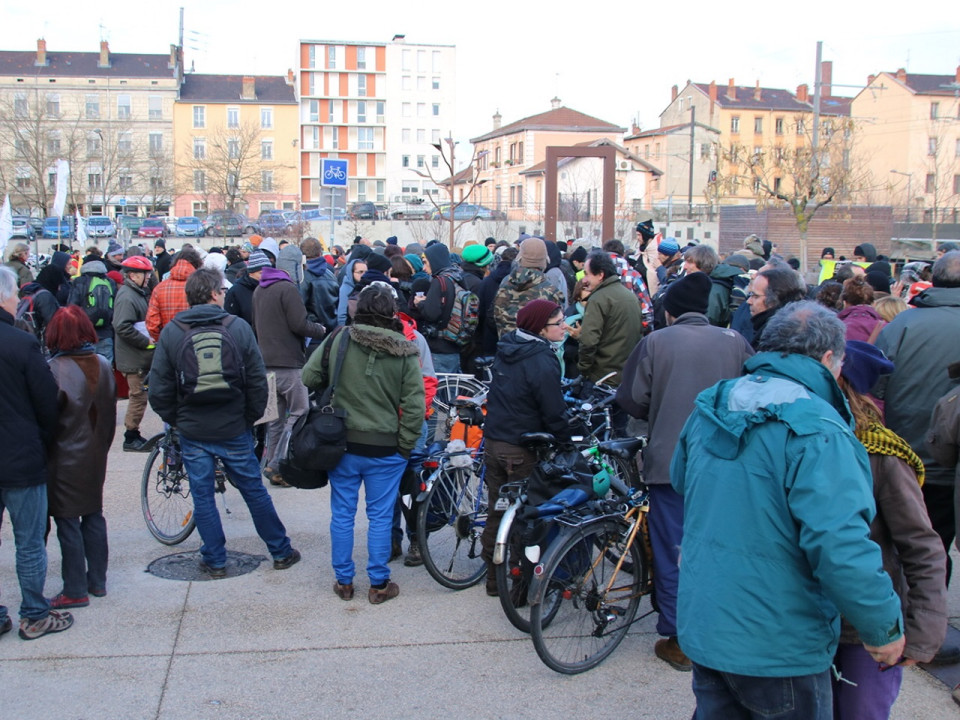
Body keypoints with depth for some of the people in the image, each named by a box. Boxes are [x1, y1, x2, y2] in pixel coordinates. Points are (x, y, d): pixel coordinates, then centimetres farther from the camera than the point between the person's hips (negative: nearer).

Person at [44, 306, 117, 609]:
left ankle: (75, 590, 11)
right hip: (95, 457, 6)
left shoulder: (54, 369, -19)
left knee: (67, 522, 4)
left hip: (65, 459, -6)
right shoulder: (103, 365, -1)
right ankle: (97, 581, 24)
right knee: (94, 515, 16)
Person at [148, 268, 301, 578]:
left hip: (192, 432, 0)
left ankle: (214, 561, 19)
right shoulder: (238, 327, -7)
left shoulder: (171, 332, -5)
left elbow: (159, 388, -4)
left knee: (203, 497, 12)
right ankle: (281, 552, 23)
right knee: (254, 491, 13)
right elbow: (257, 380, -7)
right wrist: (252, 416, 5)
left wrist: (174, 420, 10)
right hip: (234, 429, 0)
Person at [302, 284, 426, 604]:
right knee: (380, 517, 10)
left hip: (342, 444, 1)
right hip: (385, 449, -1)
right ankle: (378, 585, 19)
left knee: (342, 514, 13)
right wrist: (404, 446, 1)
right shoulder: (405, 352, -9)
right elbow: (414, 408, -10)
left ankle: (343, 581, 24)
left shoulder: (338, 340, -8)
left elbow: (309, 378, -3)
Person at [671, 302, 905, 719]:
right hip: (778, 649, -6)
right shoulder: (817, 431, -23)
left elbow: (681, 481, 19)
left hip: (700, 627, 7)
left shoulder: (710, 407, 2)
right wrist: (883, 628, -17)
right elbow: (840, 546, -29)